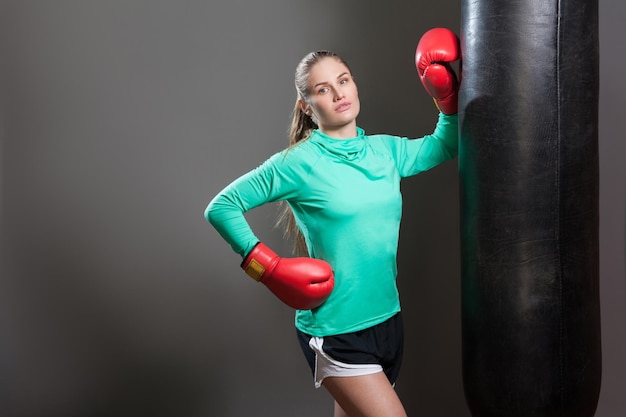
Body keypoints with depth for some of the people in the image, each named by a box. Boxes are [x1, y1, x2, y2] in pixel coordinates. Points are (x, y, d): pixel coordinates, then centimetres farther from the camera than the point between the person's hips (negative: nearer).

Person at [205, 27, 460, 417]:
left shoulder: (386, 150, 4)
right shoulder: (299, 163, -12)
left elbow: (441, 147, 21)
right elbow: (222, 207, -8)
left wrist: (448, 97, 5)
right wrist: (269, 268, -15)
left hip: (387, 318, 6)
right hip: (334, 331, -6)